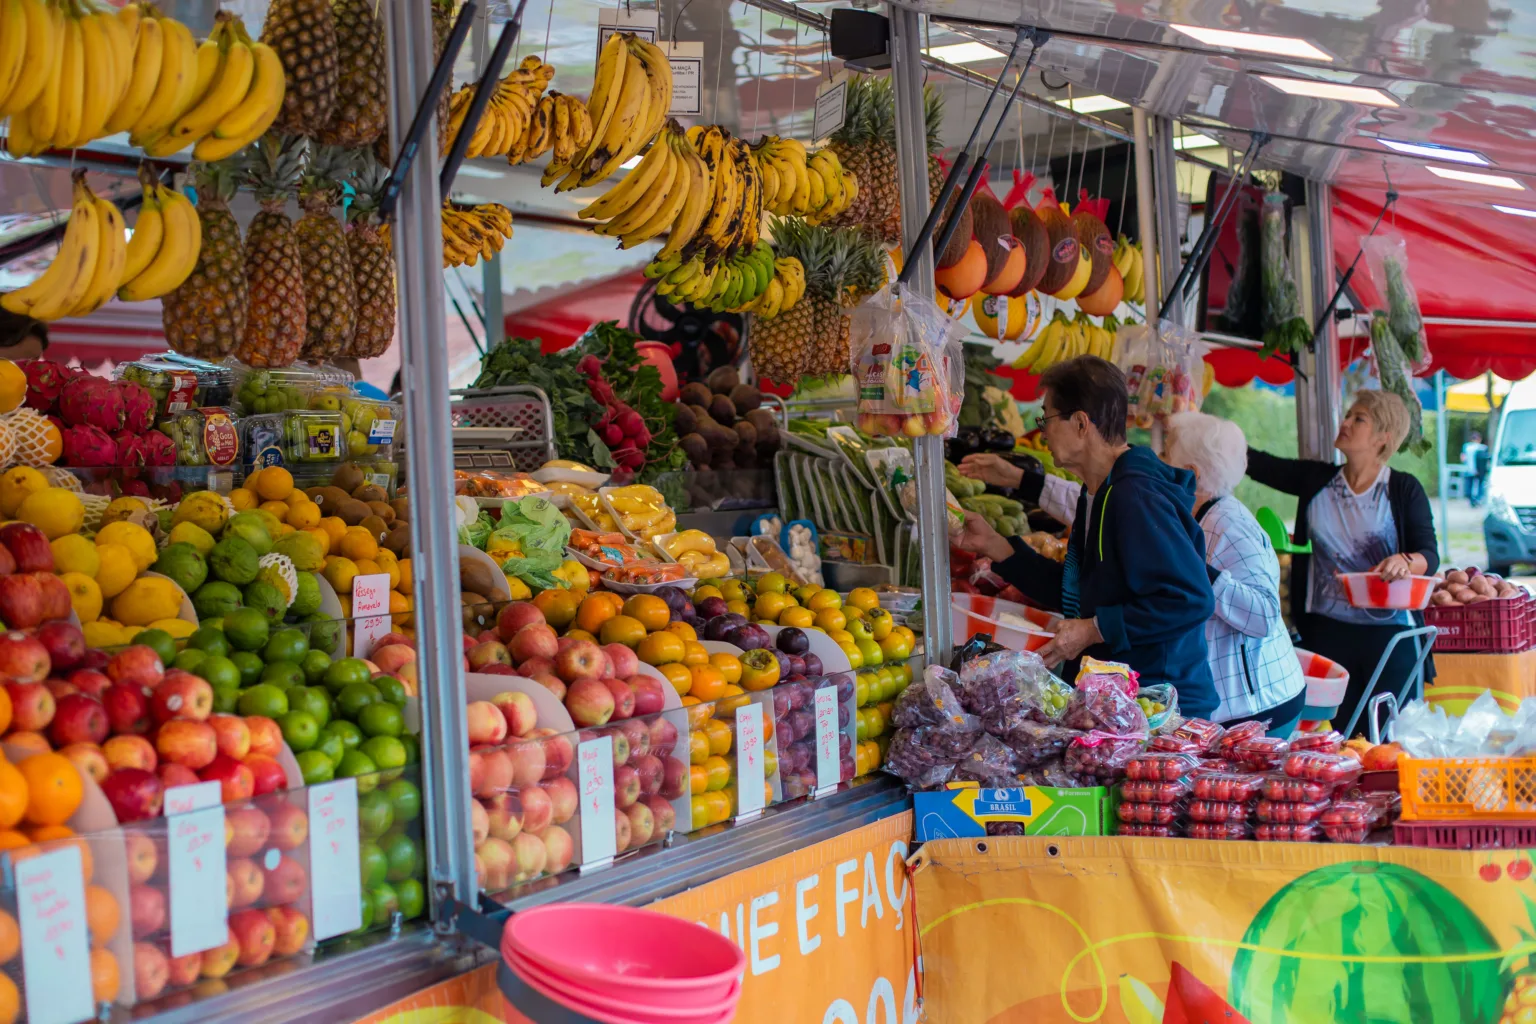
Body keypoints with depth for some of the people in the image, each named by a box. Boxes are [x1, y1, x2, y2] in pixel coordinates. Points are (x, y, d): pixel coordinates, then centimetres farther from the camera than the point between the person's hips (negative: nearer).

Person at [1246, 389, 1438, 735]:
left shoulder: (1404, 489, -2)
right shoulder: (1315, 480, 6)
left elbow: (1429, 555, -5)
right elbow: (1256, 463, 1)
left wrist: (1406, 561, -28)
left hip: (1390, 632, -3)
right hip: (1328, 630, 3)